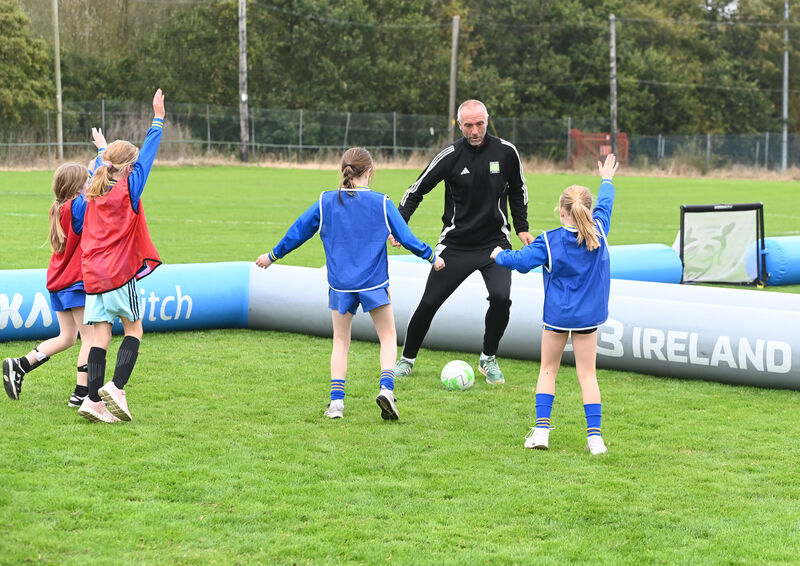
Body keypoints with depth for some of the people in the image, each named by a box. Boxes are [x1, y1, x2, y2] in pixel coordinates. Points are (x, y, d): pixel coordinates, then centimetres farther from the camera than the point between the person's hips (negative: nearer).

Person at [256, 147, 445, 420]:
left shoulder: (325, 202, 0)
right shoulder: (381, 203, -4)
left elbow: (298, 232, 8)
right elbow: (406, 237, 0)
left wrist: (272, 256, 23)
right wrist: (432, 257, 17)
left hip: (340, 285, 2)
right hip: (374, 283, -2)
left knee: (340, 342, 12)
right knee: (388, 336, 10)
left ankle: (336, 401, 3)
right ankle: (386, 388, -10)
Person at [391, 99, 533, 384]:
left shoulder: (505, 152, -5)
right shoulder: (451, 155, -10)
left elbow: (517, 189, 13)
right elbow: (417, 189, -1)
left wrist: (522, 227, 10)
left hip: (495, 242, 0)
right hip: (455, 244, 0)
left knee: (501, 298, -21)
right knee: (428, 303, 0)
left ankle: (488, 360, 2)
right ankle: (407, 359, 23)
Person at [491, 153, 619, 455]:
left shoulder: (549, 241, -13)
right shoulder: (599, 231, -4)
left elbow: (522, 261, -10)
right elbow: (604, 205, 14)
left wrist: (499, 255, 11)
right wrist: (607, 180, 32)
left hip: (557, 316, -2)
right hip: (588, 316, 2)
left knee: (548, 369, 13)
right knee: (587, 374, 5)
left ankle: (542, 429, 5)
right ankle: (594, 435, -2)